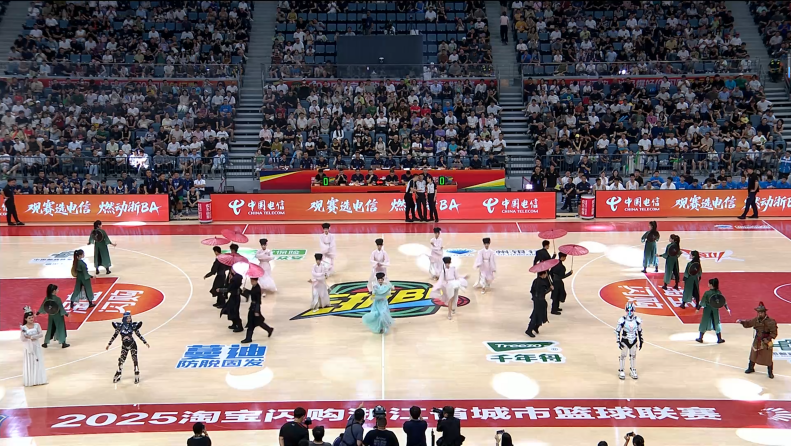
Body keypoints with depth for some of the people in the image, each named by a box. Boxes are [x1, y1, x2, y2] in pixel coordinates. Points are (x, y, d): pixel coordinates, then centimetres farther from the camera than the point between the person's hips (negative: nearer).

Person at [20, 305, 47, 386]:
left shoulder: (37, 325, -3)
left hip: (36, 347, 2)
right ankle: (30, 381, 9)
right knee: (30, 364, 3)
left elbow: (41, 334, -10)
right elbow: (22, 339, -13)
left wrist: (32, 337, -19)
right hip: (29, 347, -2)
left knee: (38, 363, 7)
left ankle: (39, 379, 17)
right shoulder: (23, 327, -10)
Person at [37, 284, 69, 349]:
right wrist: (66, 314, -7)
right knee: (61, 329, 7)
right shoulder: (57, 299, -22)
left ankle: (45, 343, 23)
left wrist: (37, 313, 15)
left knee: (50, 329, 18)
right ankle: (63, 344, 12)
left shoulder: (47, 298, -6)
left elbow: (42, 306, 3)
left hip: (51, 316, 5)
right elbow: (61, 308, -18)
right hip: (58, 316, -5)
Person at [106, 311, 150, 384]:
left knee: (135, 359, -4)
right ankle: (118, 375, 22)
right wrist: (109, 344, 4)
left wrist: (145, 342, 0)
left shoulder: (133, 325, -9)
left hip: (132, 345, -1)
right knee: (121, 360, 3)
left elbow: (138, 334, 0)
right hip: (124, 346, 1)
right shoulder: (120, 326, -9)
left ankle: (137, 376, 6)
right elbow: (115, 335, 1)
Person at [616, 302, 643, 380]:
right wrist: (618, 342, -11)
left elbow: (640, 331, 6)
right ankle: (621, 371, 18)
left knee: (633, 356, 14)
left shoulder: (637, 320, -6)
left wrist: (641, 341, 8)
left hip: (634, 341, 3)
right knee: (623, 356, 5)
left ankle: (633, 371, 29)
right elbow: (617, 331, -8)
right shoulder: (622, 320, -16)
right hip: (625, 341, -3)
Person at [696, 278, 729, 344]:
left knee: (704, 324, 8)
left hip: (707, 310, -3)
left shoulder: (707, 293, -17)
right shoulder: (718, 292, -8)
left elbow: (702, 302, -12)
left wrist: (698, 309, -2)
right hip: (715, 310, 3)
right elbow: (723, 301, -1)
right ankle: (719, 339, 20)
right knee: (717, 324, 14)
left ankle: (700, 338, 15)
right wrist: (727, 308, 9)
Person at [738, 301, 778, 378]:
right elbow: (747, 323, 9)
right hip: (757, 342, 5)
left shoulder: (771, 322, -20)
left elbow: (774, 333, -19)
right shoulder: (756, 320, -4)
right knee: (753, 356, 19)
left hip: (766, 343, -5)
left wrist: (768, 339, -29)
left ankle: (770, 372, 22)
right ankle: (751, 368, 39)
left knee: (768, 359, 4)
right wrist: (741, 321, -8)